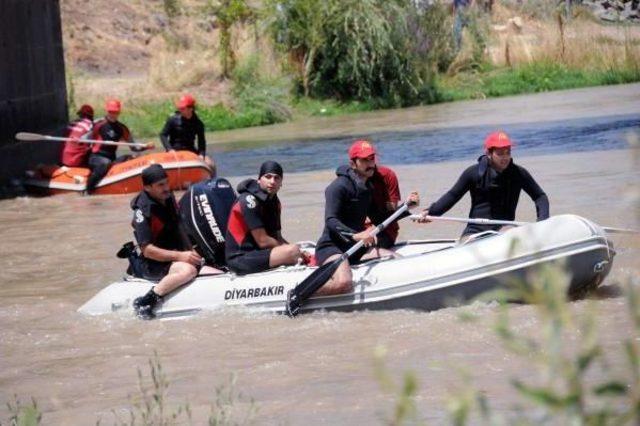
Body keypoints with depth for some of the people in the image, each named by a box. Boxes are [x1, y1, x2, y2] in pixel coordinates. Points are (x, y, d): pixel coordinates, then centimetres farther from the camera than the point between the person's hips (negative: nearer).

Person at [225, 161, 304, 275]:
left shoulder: (274, 201, 13)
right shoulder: (249, 200, -14)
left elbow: (277, 237, 13)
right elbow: (263, 241, -17)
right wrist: (288, 249, -10)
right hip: (240, 258, -9)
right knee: (292, 251, -27)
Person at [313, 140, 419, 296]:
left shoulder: (367, 188, 13)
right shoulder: (339, 187, -14)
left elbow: (379, 218, 22)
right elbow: (331, 221, -24)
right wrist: (355, 235, -39)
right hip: (331, 247, -8)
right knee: (343, 283, -35)